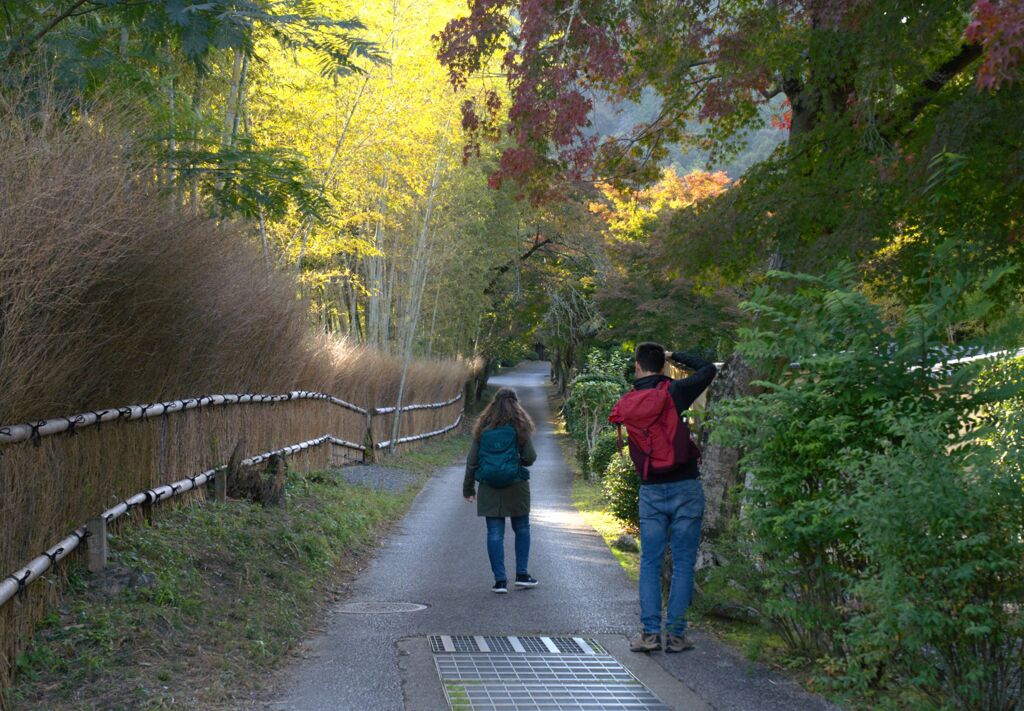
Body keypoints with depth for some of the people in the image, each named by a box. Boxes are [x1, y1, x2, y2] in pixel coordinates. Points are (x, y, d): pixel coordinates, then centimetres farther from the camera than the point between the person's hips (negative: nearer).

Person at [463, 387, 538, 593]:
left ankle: (500, 580, 1)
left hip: (489, 488, 1)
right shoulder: (520, 427, -4)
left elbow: (472, 460, 2)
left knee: (495, 533, 3)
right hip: (516, 487, -1)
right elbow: (529, 458, -8)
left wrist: (468, 488, 10)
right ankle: (522, 574, 16)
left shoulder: (483, 428, 2)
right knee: (521, 528, 16)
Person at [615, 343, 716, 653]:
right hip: (685, 488, -2)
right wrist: (675, 356, 16)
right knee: (683, 563, 3)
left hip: (651, 491, 2)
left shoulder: (627, 403, 0)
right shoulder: (675, 392, -7)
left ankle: (650, 632, 5)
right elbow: (708, 369, 6)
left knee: (650, 563, 10)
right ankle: (676, 634, 3)